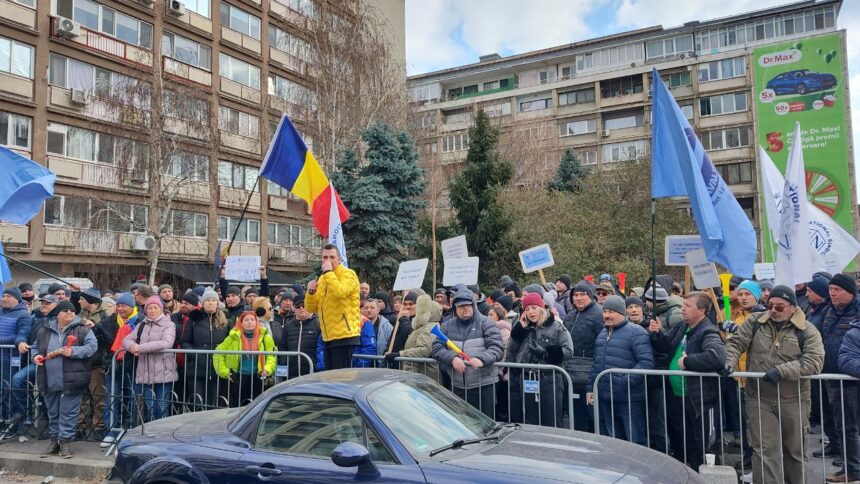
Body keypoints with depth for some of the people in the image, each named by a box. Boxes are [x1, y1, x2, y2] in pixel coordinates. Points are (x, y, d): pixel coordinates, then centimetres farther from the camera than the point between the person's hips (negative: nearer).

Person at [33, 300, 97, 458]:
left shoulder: (82, 330, -1)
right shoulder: (45, 331, 12)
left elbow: (92, 346, -11)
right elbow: (36, 347, 23)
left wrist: (74, 351, -23)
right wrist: (36, 356, 1)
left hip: (71, 380, -4)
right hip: (50, 380, 4)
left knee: (68, 412, -2)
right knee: (53, 412, 15)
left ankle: (65, 441, 6)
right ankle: (54, 440, 26)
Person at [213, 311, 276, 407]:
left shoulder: (265, 337, 1)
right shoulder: (234, 337, 0)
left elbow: (272, 356, -1)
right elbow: (218, 354, 4)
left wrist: (267, 369, -17)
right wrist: (224, 372, -2)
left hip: (257, 378, 0)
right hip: (237, 379, 0)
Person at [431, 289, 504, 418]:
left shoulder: (485, 323, 1)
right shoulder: (447, 326, 12)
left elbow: (496, 348, -7)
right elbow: (437, 349, 5)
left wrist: (482, 359, -27)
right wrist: (452, 358, -15)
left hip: (483, 386, -3)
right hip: (457, 386, 3)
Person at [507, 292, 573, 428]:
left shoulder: (556, 326, -3)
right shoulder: (523, 328, 10)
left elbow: (568, 350, -6)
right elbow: (511, 351, 9)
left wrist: (548, 352, -19)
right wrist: (520, 329, -1)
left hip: (550, 380, -4)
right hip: (527, 381, 4)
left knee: (552, 422, 0)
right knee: (530, 423, 13)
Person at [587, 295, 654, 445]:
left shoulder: (636, 332, -9)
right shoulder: (603, 333, 16)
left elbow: (646, 362, -18)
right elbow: (596, 364, 22)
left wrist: (626, 382, -22)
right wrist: (590, 387, 17)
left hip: (629, 399, -7)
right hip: (605, 399, 7)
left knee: (635, 441, 1)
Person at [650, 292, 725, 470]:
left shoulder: (708, 333, -19)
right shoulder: (681, 327, 7)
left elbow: (717, 356, -37)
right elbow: (666, 346, 19)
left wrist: (688, 361, -29)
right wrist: (657, 333, -1)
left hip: (695, 399, -8)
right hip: (675, 397, 8)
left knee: (696, 451, 7)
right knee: (677, 444, 23)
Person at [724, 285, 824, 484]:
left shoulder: (807, 330, -4)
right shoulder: (755, 322, 2)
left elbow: (814, 362, -16)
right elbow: (735, 343, 5)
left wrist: (781, 371, -25)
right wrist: (729, 362, -15)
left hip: (793, 400, 0)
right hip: (759, 399, 0)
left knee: (796, 450, 16)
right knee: (765, 450, -2)